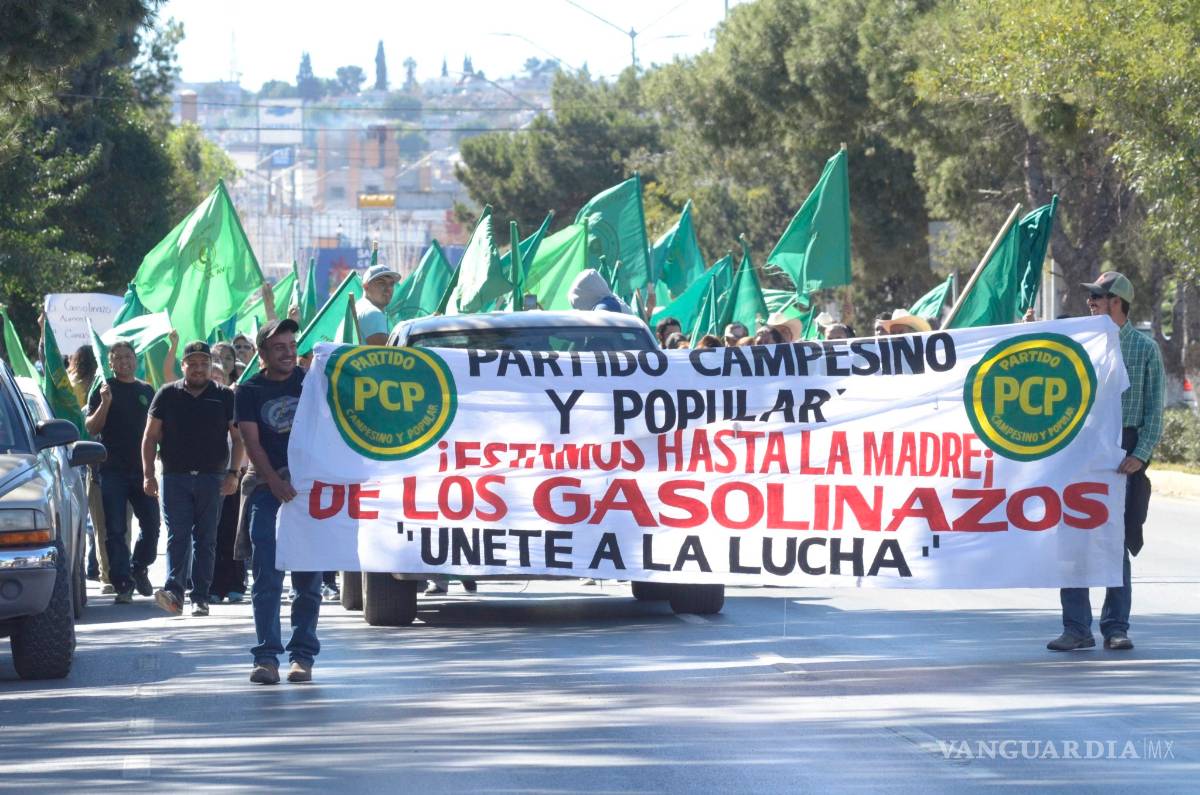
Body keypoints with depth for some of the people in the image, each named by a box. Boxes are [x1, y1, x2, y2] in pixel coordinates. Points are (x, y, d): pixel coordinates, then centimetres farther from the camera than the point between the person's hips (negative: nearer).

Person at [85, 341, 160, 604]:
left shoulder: (147, 391, 13)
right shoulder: (103, 390, 3)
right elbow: (91, 428, -5)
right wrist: (104, 403, -20)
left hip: (142, 468, 3)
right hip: (113, 470, -3)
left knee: (151, 523, 0)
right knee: (115, 530, -5)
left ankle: (139, 569, 23)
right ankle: (123, 584, -5)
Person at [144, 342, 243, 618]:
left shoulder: (224, 397, 7)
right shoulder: (167, 395, 7)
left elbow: (238, 438, 7)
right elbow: (151, 436, 8)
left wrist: (232, 473, -4)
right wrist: (148, 474, -1)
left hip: (212, 478, 0)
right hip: (175, 478, 0)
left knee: (205, 539, 2)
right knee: (177, 536, -10)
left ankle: (200, 597, 4)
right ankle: (174, 591, -19)